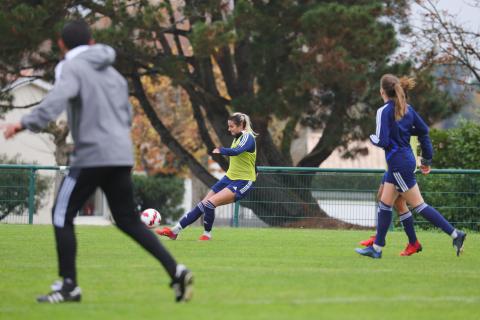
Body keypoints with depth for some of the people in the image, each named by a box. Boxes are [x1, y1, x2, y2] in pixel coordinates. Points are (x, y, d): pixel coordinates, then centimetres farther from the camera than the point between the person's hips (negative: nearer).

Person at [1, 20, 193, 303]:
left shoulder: (73, 68, -2)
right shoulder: (113, 74, 21)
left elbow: (58, 98, -22)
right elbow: (127, 116, 22)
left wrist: (26, 124, -30)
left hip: (91, 156, -7)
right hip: (122, 157, 7)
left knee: (62, 216, 4)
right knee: (128, 221, 14)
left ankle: (69, 285, 1)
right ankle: (175, 271, 2)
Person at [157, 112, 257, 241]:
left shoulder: (248, 137, -16)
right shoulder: (237, 138, 11)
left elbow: (237, 151, -36)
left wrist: (221, 150, -46)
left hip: (243, 182, -9)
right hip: (229, 178, 9)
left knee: (210, 203, -22)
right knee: (202, 205, 4)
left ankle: (207, 235, -5)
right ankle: (174, 231, 6)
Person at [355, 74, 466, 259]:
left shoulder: (384, 112, -15)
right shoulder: (406, 108, 9)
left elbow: (382, 141, -21)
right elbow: (423, 131, 11)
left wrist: (372, 138, 3)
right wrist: (427, 159, 16)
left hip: (399, 164, -9)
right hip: (407, 159, 9)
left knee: (418, 205, -4)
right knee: (384, 204, 13)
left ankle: (455, 234, -6)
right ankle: (377, 248, 16)